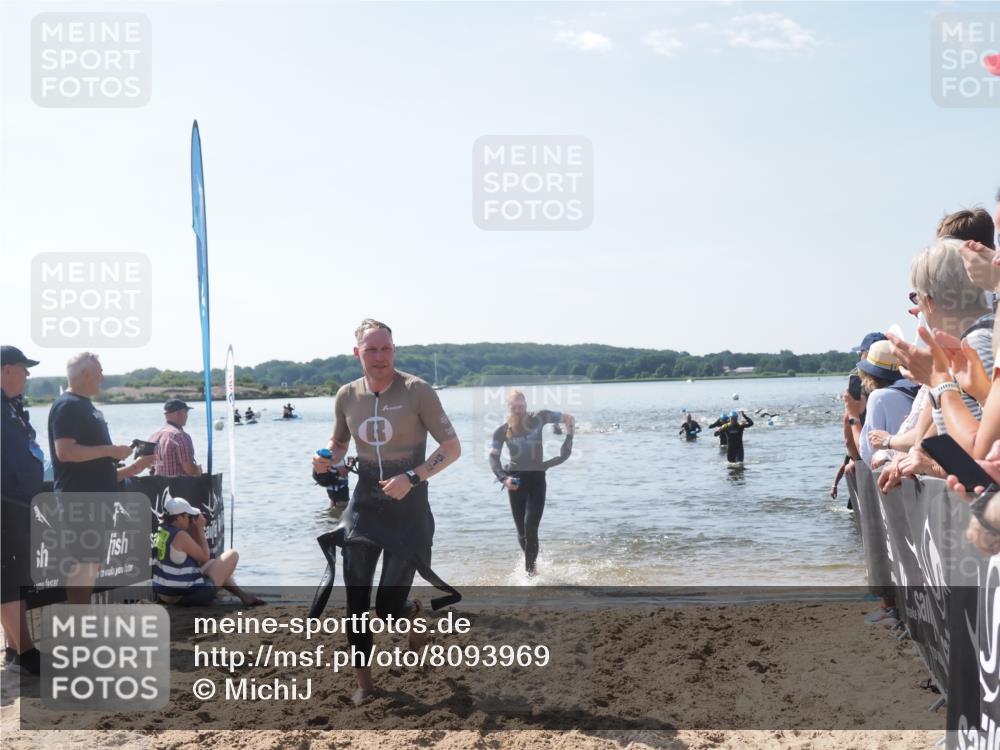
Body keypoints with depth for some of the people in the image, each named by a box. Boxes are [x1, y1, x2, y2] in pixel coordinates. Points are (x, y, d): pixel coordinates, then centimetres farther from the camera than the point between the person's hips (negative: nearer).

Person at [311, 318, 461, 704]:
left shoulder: (417, 391, -12)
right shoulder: (347, 396, 1)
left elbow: (452, 447, -9)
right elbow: (338, 445, 18)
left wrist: (412, 477, -21)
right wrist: (325, 462, -5)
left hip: (408, 509, -3)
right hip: (364, 507, 4)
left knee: (388, 608, -3)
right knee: (356, 603, 1)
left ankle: (414, 611, 34)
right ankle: (363, 682, 18)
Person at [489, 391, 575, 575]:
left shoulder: (538, 418, -2)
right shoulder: (502, 431, -2)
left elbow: (568, 418, 6)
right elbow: (493, 457, -4)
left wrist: (569, 442, -7)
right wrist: (503, 478, -20)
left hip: (536, 478, -2)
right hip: (515, 480, 2)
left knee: (530, 527, -15)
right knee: (521, 531, 8)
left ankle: (530, 569, -8)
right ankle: (531, 563, 30)